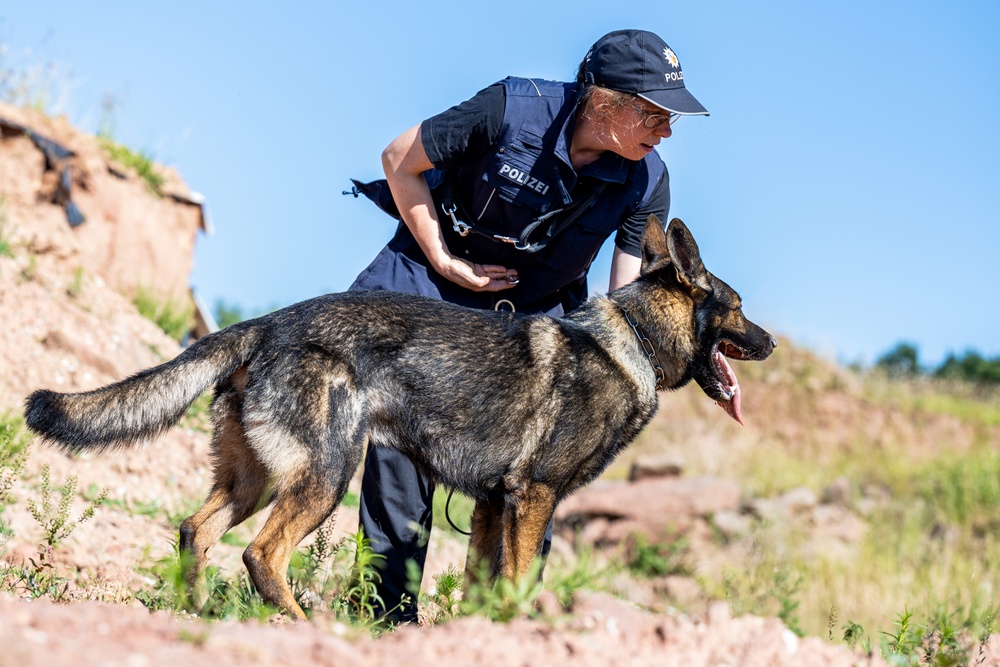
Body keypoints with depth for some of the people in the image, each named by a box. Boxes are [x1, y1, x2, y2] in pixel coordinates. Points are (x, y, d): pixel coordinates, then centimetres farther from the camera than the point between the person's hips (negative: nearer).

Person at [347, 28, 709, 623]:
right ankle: (391, 614, 1)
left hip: (535, 310, 3)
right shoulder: (513, 109, -25)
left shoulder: (646, 182, -14)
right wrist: (443, 261, -13)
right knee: (400, 435, -9)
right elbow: (400, 160, -12)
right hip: (436, 272, -3)